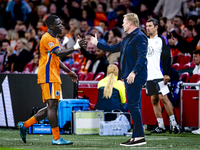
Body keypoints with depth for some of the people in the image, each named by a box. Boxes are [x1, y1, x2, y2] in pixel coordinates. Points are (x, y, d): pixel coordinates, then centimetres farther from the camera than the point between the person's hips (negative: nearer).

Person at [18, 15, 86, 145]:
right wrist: (75, 47, -27)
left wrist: (69, 72, 28)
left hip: (53, 78, 10)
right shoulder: (47, 38, -11)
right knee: (52, 106, -10)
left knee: (51, 107, 10)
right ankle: (56, 138, -10)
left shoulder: (54, 39, 22)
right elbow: (59, 53, -24)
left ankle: (25, 125, 15)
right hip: (48, 77, -10)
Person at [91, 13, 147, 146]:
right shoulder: (128, 38, 21)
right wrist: (97, 43, 38)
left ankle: (139, 137, -13)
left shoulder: (139, 37, -11)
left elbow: (142, 56, -21)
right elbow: (114, 48, 34)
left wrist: (133, 72, -30)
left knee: (133, 105, -13)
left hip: (135, 77, -10)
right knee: (133, 106, 10)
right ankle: (137, 136, 12)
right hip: (128, 77, 10)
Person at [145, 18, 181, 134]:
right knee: (154, 100, 4)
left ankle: (174, 123, -3)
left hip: (159, 75, -6)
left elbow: (167, 57, -7)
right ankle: (161, 126, 8)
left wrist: (167, 74, -14)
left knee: (163, 98, -12)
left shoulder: (162, 40, -1)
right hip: (149, 76, 6)